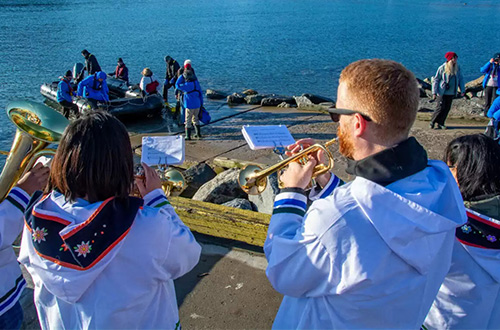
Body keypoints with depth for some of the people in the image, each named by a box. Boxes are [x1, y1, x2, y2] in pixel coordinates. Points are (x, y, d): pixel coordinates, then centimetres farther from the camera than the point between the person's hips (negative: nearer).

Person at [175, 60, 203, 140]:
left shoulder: (186, 85, -16)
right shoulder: (196, 82, 1)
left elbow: (177, 85, 1)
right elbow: (200, 92, 6)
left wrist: (182, 75, 2)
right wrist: (201, 103, 16)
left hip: (189, 105, -6)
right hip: (197, 104, 6)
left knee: (188, 120, 5)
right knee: (195, 118, 21)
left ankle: (188, 136, 9)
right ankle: (198, 133, 25)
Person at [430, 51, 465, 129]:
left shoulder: (457, 68, 5)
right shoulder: (442, 68, -8)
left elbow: (460, 79, 13)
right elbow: (435, 80, -5)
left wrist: (462, 90, 6)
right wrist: (434, 92, -11)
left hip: (451, 93, 5)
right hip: (442, 93, -5)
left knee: (447, 108, 5)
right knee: (440, 108, -7)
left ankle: (440, 123, 15)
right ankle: (432, 121, 10)